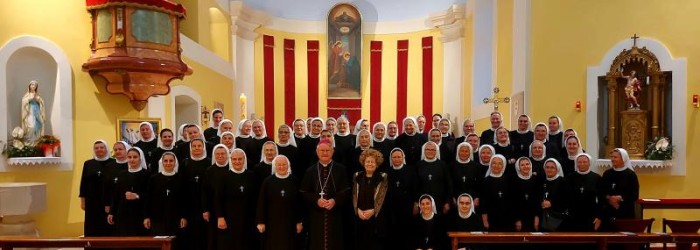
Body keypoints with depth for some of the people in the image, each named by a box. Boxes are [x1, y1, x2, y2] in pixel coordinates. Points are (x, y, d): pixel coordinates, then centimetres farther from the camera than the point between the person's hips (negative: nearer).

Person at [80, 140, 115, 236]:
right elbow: (83, 183, 8)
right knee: (93, 229, 5)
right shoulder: (88, 164, 8)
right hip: (93, 202, 3)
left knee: (109, 228, 2)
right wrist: (82, 201, 4)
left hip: (110, 201, -2)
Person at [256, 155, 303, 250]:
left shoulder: (295, 181, -1)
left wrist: (299, 222, 1)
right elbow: (261, 203, -1)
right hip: (272, 222, 0)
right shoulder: (268, 181, -3)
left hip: (290, 222, 1)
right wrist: (261, 222, -4)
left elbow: (299, 203, 2)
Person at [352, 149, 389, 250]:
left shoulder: (383, 177, 0)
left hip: (377, 218, -2)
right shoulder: (357, 176, 8)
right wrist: (358, 210, -10)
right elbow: (354, 196, 5)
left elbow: (382, 197, -6)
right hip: (359, 218, 2)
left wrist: (372, 211, -16)